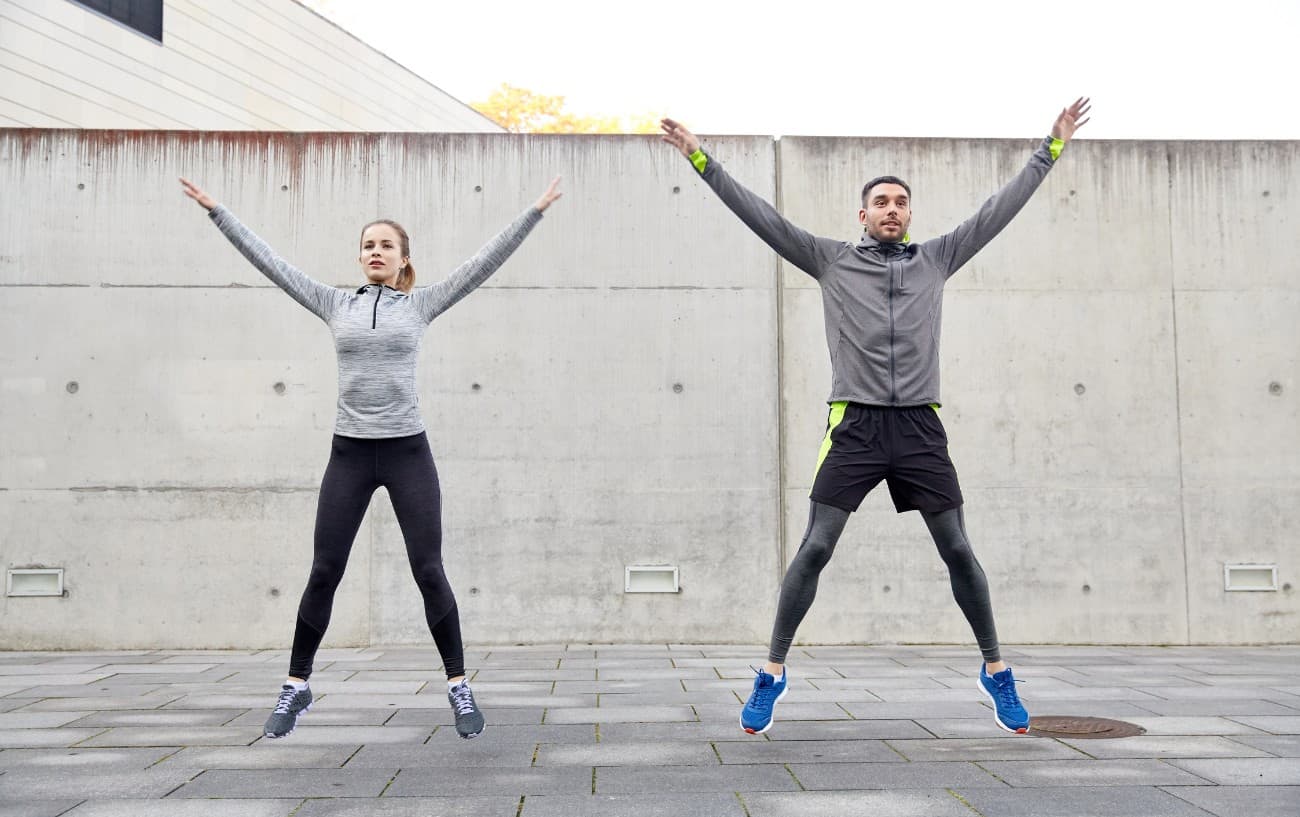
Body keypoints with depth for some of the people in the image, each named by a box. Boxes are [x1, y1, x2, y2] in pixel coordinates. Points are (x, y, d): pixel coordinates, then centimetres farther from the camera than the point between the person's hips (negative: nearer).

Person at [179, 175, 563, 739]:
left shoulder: (422, 304, 5)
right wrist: (216, 212, 6)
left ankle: (458, 685, 9)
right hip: (349, 453, 1)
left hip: (408, 450, -1)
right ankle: (297, 685, 17)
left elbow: (485, 263, 1)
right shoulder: (336, 305, 9)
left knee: (429, 572, -2)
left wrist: (534, 213, -3)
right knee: (324, 572, 2)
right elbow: (269, 262, 8)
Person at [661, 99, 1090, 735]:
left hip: (920, 427, 2)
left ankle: (995, 670, 21)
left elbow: (1000, 208, 15)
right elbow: (761, 216, 4)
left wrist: (1050, 149, 18)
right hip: (854, 426, -2)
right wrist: (701, 160, 0)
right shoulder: (832, 261, 7)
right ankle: (772, 672, 6)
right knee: (814, 550, -6)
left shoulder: (936, 259, 12)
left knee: (958, 551, 5)